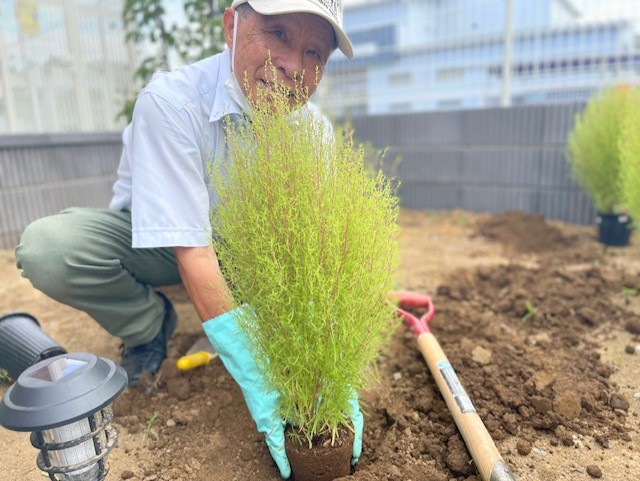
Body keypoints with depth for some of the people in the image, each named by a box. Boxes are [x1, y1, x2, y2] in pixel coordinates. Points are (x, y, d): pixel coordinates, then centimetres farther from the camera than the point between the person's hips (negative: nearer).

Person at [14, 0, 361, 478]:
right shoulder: (170, 101, -30)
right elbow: (190, 250, -35)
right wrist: (258, 383, -38)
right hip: (150, 239, -2)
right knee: (46, 246, -29)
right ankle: (150, 324, -1)